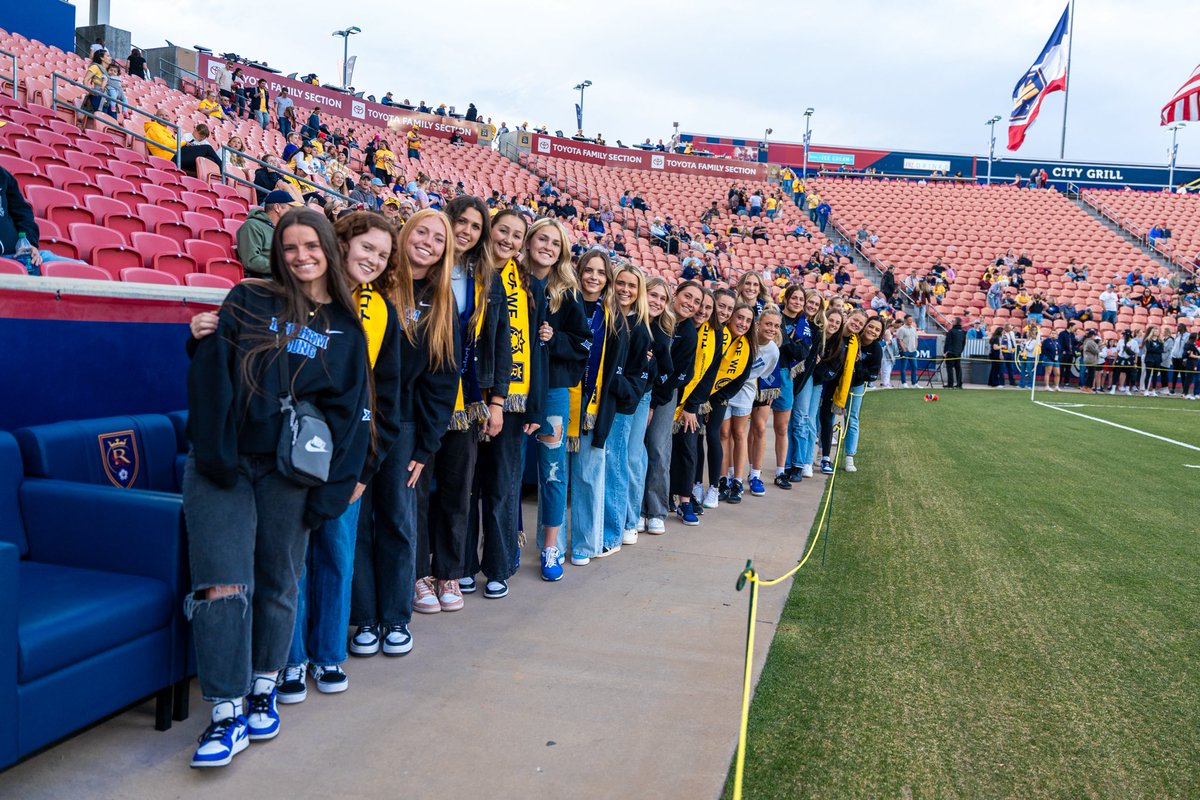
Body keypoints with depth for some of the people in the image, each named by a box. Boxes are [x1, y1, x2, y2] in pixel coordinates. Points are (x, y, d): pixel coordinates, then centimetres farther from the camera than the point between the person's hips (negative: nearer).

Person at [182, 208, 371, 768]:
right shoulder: (249, 301, 6)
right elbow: (212, 372, -3)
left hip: (289, 470, 1)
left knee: (278, 584, 10)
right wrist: (215, 454, -12)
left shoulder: (345, 328, 9)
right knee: (223, 586, -8)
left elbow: (349, 412, 4)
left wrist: (330, 489, -4)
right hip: (222, 463, -1)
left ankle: (262, 692, 27)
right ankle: (227, 714, 2)